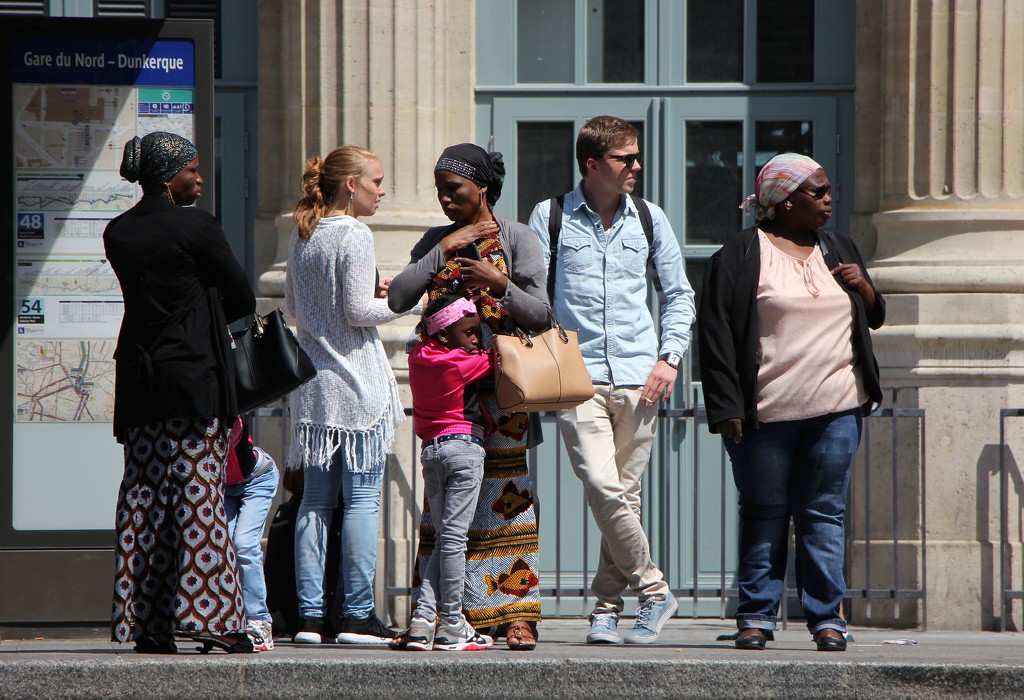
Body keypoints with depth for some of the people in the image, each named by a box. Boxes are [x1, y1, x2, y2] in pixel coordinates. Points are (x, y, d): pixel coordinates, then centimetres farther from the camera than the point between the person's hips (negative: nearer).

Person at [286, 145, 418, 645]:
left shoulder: (301, 235, 11)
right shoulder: (354, 235, -12)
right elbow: (357, 312, -15)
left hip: (312, 381, 7)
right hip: (356, 383, -7)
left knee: (315, 500, 8)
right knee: (362, 498, -3)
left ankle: (310, 614, 6)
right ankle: (357, 614, -3)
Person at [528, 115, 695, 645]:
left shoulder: (649, 219, 11)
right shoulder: (550, 218, 4)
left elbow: (678, 295, 17)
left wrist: (669, 357, 4)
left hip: (638, 378, 3)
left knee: (626, 494, 2)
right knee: (603, 488, -16)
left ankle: (607, 607, 11)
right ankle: (653, 590, -1)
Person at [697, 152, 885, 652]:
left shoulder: (838, 250, 17)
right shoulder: (742, 255, -1)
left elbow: (872, 320, 26)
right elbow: (715, 331, -5)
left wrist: (864, 288, 2)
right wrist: (726, 407, -11)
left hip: (835, 408, 4)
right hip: (766, 412, -4)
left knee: (824, 514, 2)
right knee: (764, 516, 2)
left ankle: (827, 617, 5)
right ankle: (756, 616, 8)